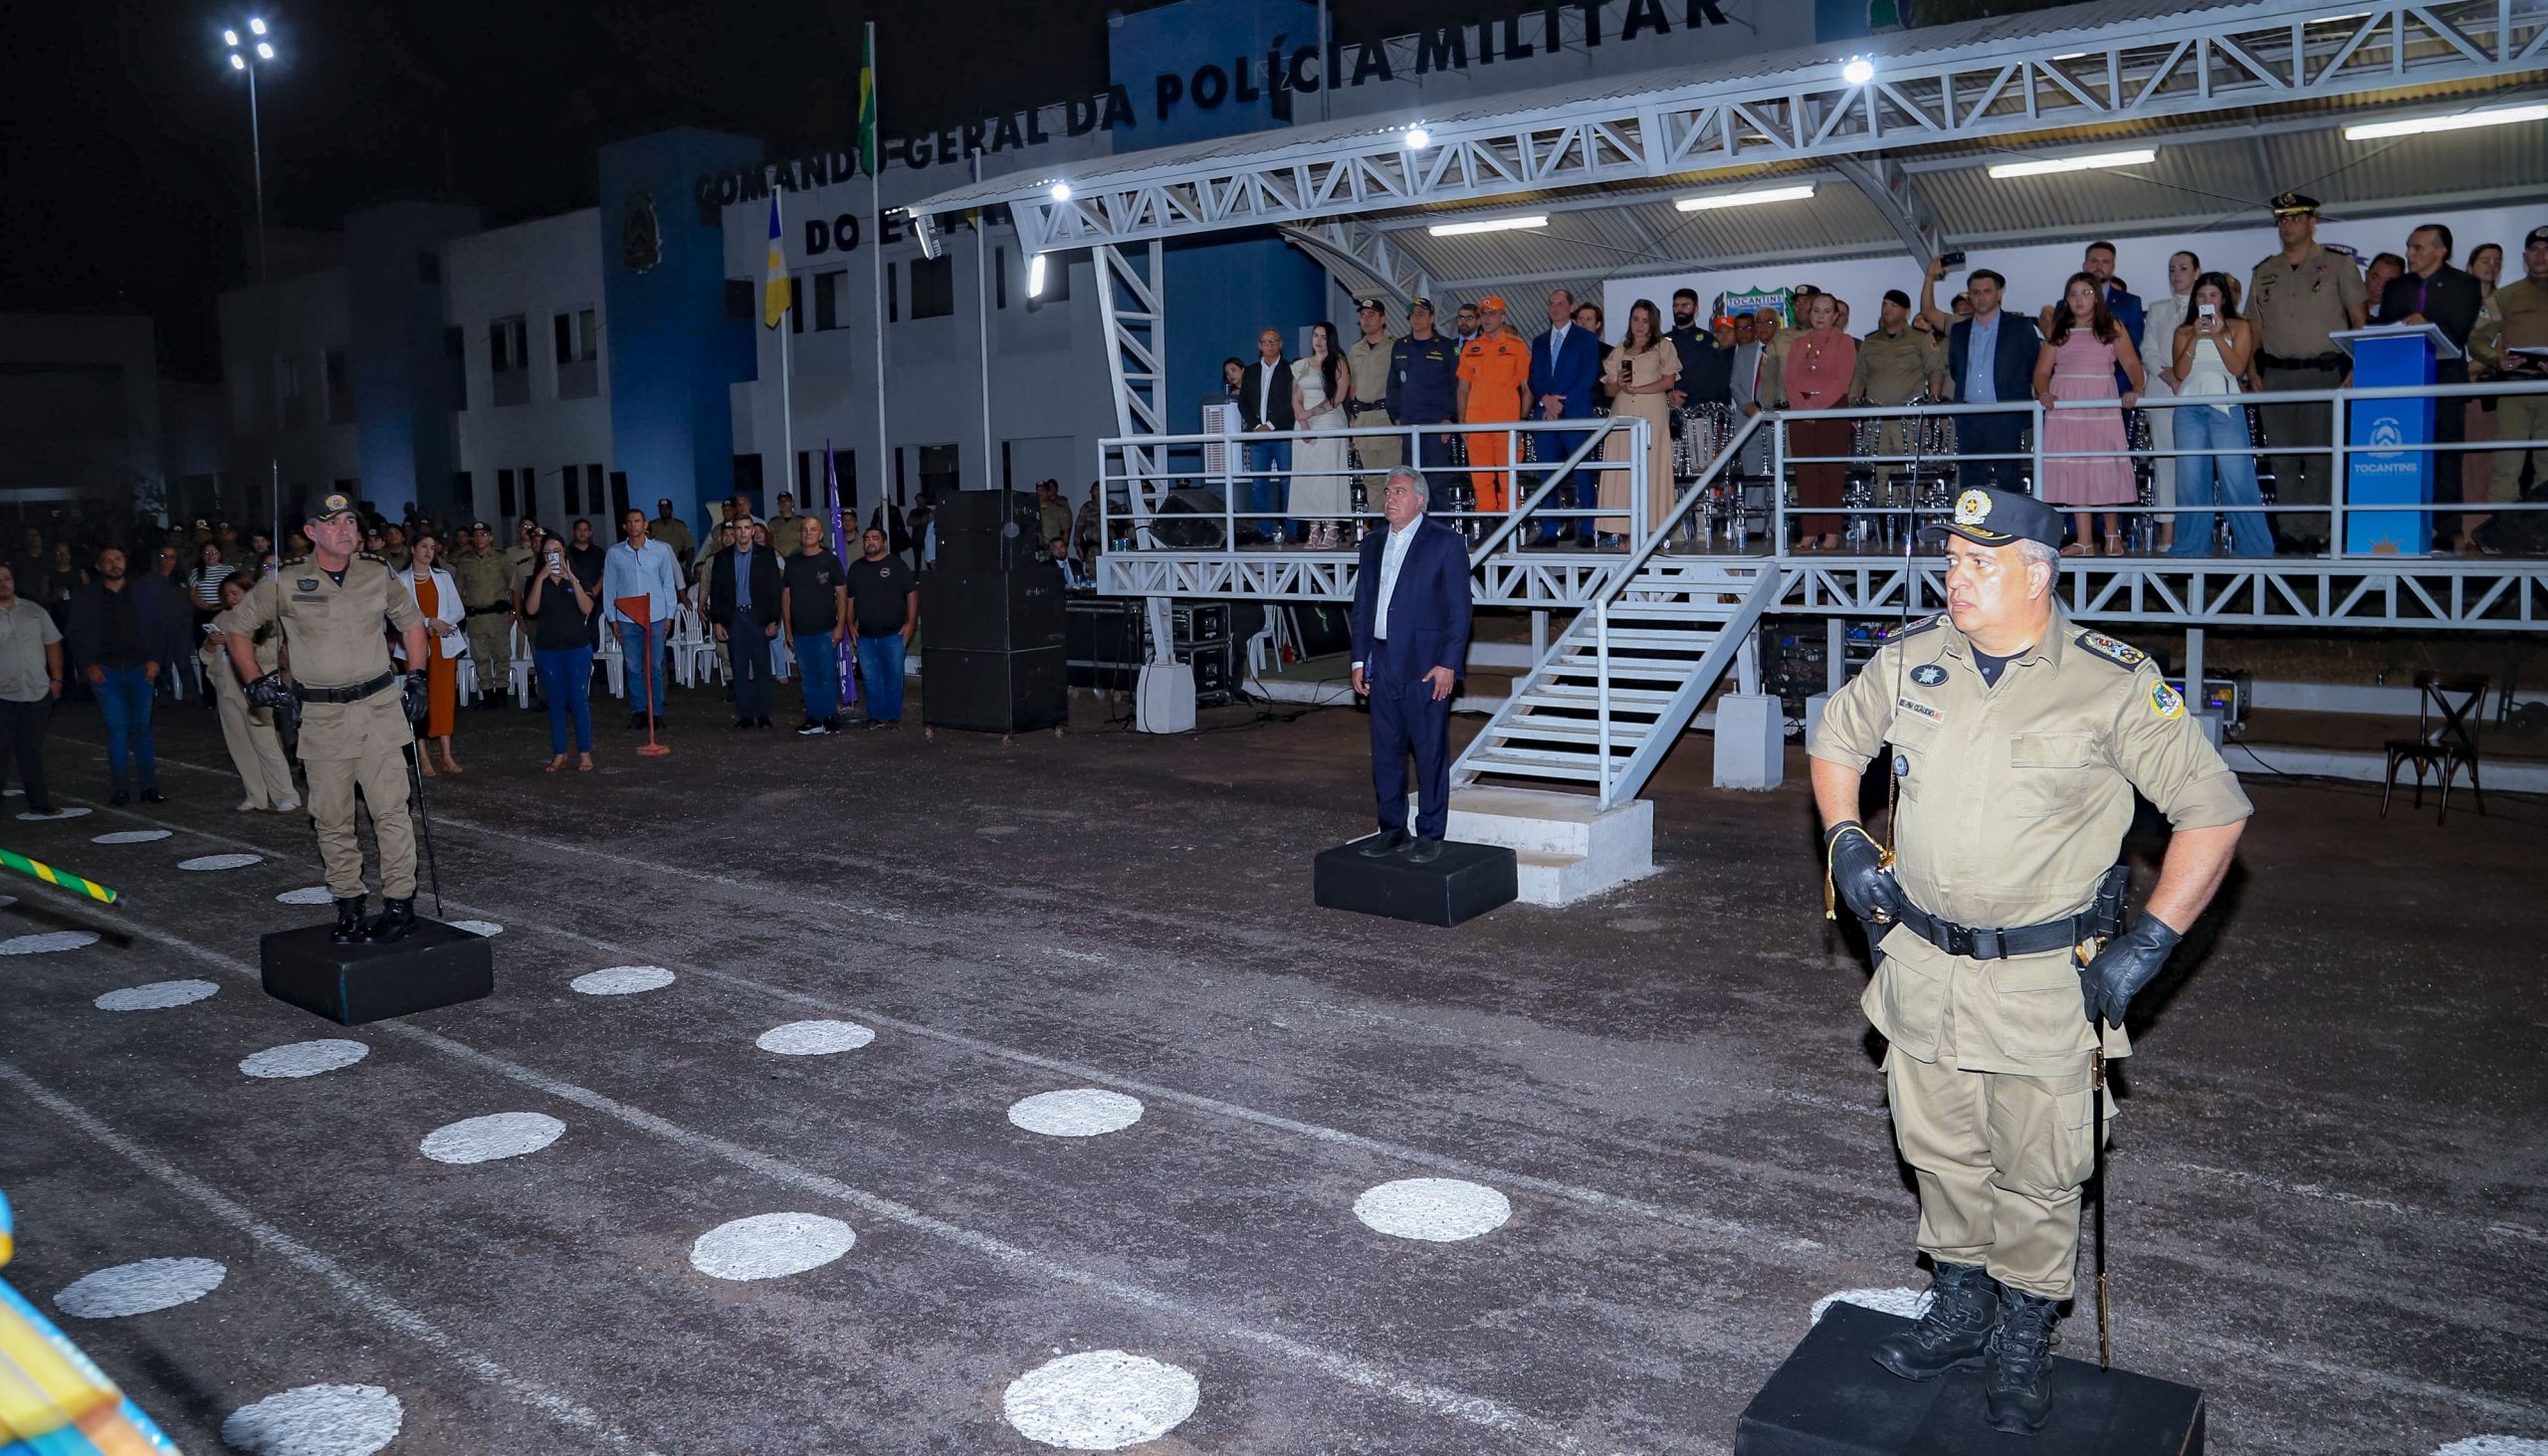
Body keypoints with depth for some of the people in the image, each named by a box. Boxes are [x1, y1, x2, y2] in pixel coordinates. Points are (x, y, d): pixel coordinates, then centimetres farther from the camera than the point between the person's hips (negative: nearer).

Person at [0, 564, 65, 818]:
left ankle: (38, 801, 17)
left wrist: (56, 678, 7)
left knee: (32, 751, 10)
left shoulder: (34, 611, 9)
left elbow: (52, 644, 13)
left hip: (38, 693, 3)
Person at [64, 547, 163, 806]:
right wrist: (88, 665, -3)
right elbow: (76, 633, 6)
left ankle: (149, 786, 4)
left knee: (141, 727, 2)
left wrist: (154, 660, -1)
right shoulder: (86, 596, 7)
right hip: (105, 670, -1)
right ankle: (119, 788, -1)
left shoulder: (139, 594, 10)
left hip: (139, 668, 1)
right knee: (116, 727, -5)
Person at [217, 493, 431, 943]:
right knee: (331, 818, 5)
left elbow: (411, 620, 21)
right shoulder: (285, 583, -2)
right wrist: (255, 681, 3)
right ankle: (348, 907, 15)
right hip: (322, 716, 0)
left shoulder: (378, 575, 4)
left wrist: (417, 677, 14)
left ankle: (400, 903, 3)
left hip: (380, 706, 1)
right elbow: (234, 626, 10)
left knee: (391, 810, -3)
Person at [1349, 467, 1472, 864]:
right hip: (1382, 664, 6)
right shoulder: (1373, 544, 14)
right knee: (1385, 752, 10)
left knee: (1431, 752, -1)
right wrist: (1359, 660, 10)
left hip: (1427, 664, -6)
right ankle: (1392, 830, 21)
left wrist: (1448, 664, -13)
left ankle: (1430, 835, 8)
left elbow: (1459, 608, -7)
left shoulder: (1446, 542, -3)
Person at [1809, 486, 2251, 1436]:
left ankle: (2024, 1341, 31)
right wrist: (1845, 841, 6)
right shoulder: (1912, 658, 0)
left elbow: (2214, 813, -7)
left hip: (2047, 982, -4)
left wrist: (2149, 944, -11)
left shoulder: (2115, 685, -13)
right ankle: (1960, 1311, 39)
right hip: (1920, 964, 4)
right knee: (1939, 1153, 18)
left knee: (2036, 1175, 9)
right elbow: (1835, 741, 18)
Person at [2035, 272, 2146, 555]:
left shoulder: (2113, 327, 9)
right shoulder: (2058, 331, 14)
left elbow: (2132, 364, 0)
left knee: (2107, 468, -5)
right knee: (2073, 469, -3)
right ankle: (2084, 540, -2)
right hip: (2065, 405, 1)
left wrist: (2136, 390, -19)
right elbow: (2042, 370, 6)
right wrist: (2043, 393, -14)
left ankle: (2112, 535, 10)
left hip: (2102, 405, -1)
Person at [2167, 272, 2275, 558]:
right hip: (2189, 408, 2)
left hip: (2225, 407, -2)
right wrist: (2195, 338, -4)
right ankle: (2193, 546, 5)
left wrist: (2217, 336, -7)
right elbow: (2180, 372, 5)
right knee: (2190, 478, 0)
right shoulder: (2183, 331, 17)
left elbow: (2238, 368, 0)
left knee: (2236, 478, -9)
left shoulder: (2239, 328, 13)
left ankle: (2254, 546, -4)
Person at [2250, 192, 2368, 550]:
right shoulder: (2264, 272, 16)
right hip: (2276, 375, 3)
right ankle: (2289, 531, 7)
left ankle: (2315, 532, -4)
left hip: (2324, 371, -3)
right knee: (2283, 458, 3)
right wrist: (2254, 371, 4)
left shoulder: (2338, 265, 6)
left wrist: (2357, 369, -8)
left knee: (2319, 456, -6)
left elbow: (2359, 319, 2)